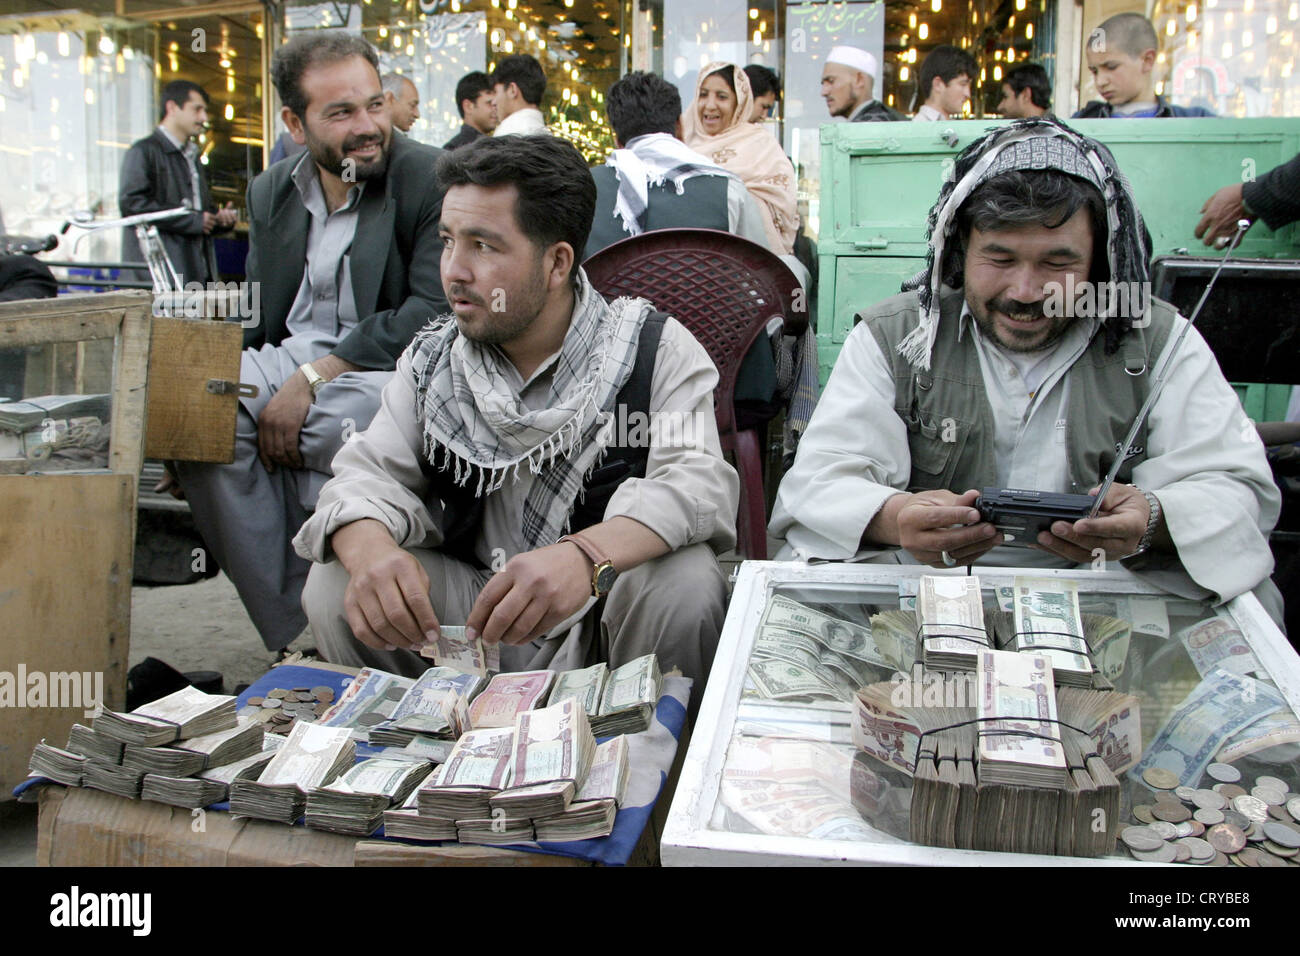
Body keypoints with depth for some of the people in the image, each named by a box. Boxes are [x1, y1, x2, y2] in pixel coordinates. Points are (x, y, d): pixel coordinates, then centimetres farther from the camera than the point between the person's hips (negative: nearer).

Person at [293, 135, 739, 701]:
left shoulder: (655, 349, -8)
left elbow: (699, 479, -23)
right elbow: (370, 471, -3)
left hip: (606, 615, -3)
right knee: (335, 587, -18)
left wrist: (587, 554, -44)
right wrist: (369, 548, -30)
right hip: (469, 611, 3)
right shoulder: (431, 360, 6)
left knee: (685, 581, -33)